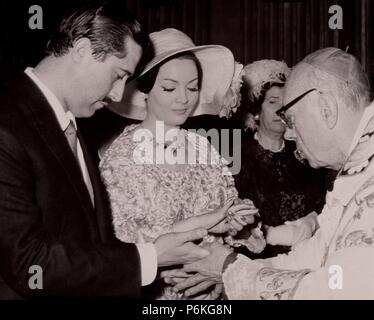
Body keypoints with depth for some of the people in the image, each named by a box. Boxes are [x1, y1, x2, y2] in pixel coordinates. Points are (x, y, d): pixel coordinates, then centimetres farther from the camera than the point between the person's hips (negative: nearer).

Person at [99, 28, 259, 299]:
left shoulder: (201, 146, -1)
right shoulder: (120, 157, -13)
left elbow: (227, 208, 6)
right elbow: (121, 237, -20)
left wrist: (236, 220, -16)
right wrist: (199, 223, -23)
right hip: (153, 290, -4)